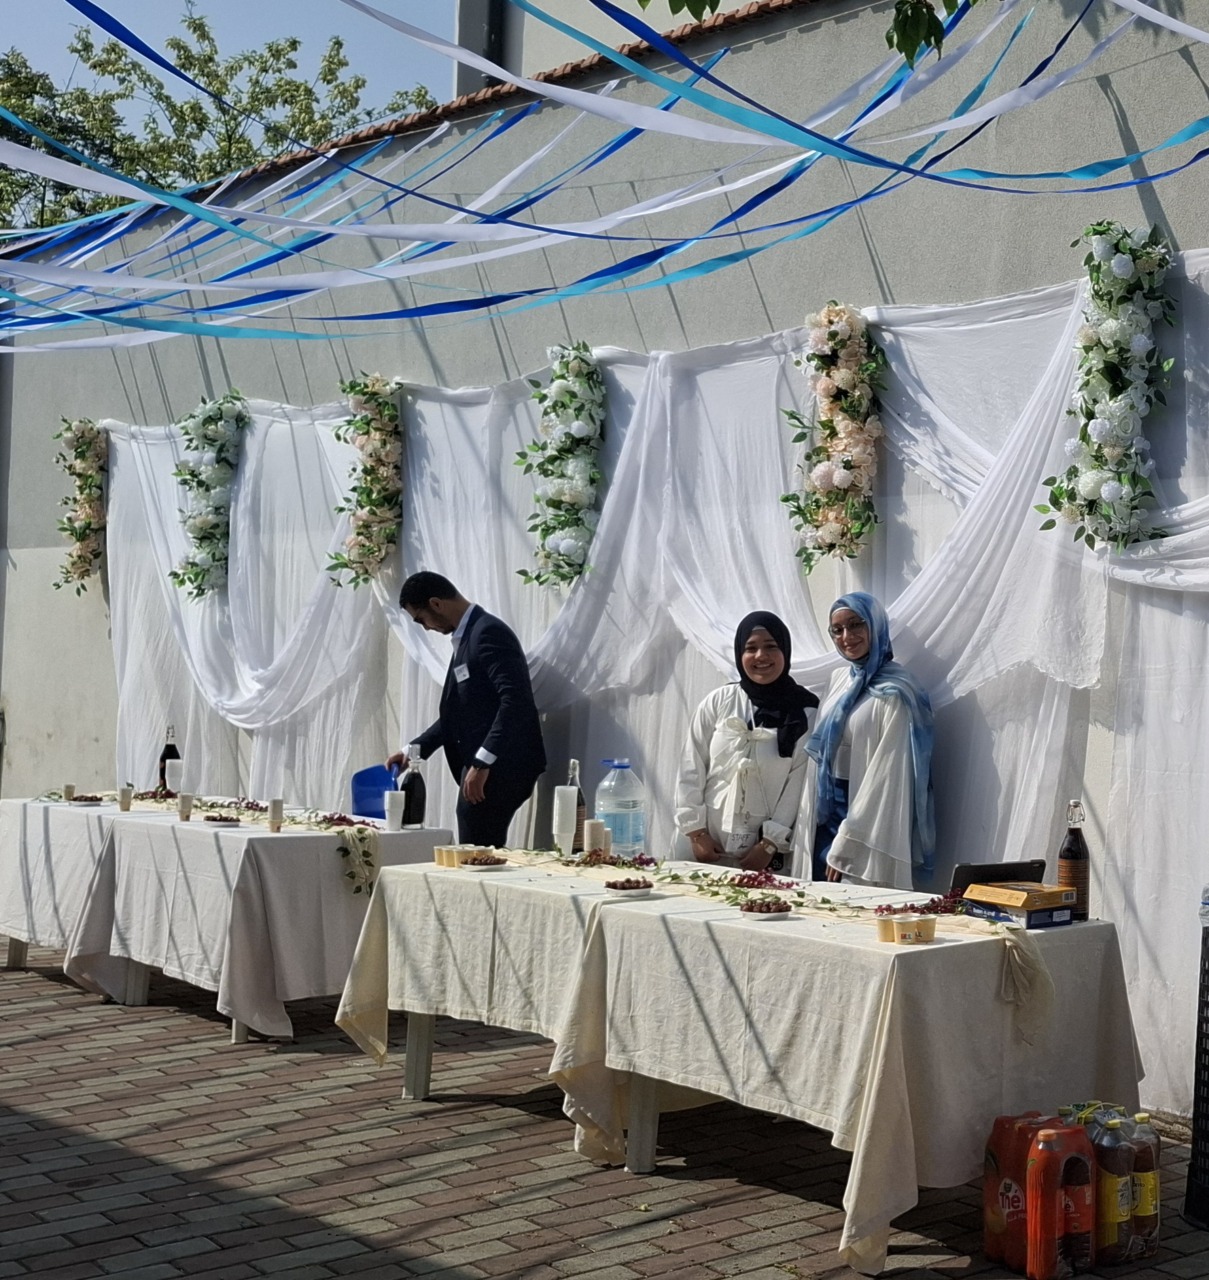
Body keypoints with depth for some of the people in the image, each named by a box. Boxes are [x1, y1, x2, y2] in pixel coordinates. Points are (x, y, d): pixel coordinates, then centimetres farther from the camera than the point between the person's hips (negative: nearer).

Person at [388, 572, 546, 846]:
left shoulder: (488, 632, -13)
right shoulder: (467, 636, 18)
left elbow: (516, 700, -23)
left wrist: (481, 762, -25)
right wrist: (415, 749, 22)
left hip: (499, 768, -10)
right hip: (483, 765, 10)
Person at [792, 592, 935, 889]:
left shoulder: (893, 694, -13)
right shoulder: (840, 679, 10)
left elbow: (887, 776, -16)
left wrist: (846, 847, -17)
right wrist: (806, 828, 9)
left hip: (866, 824, -7)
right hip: (826, 815, 7)